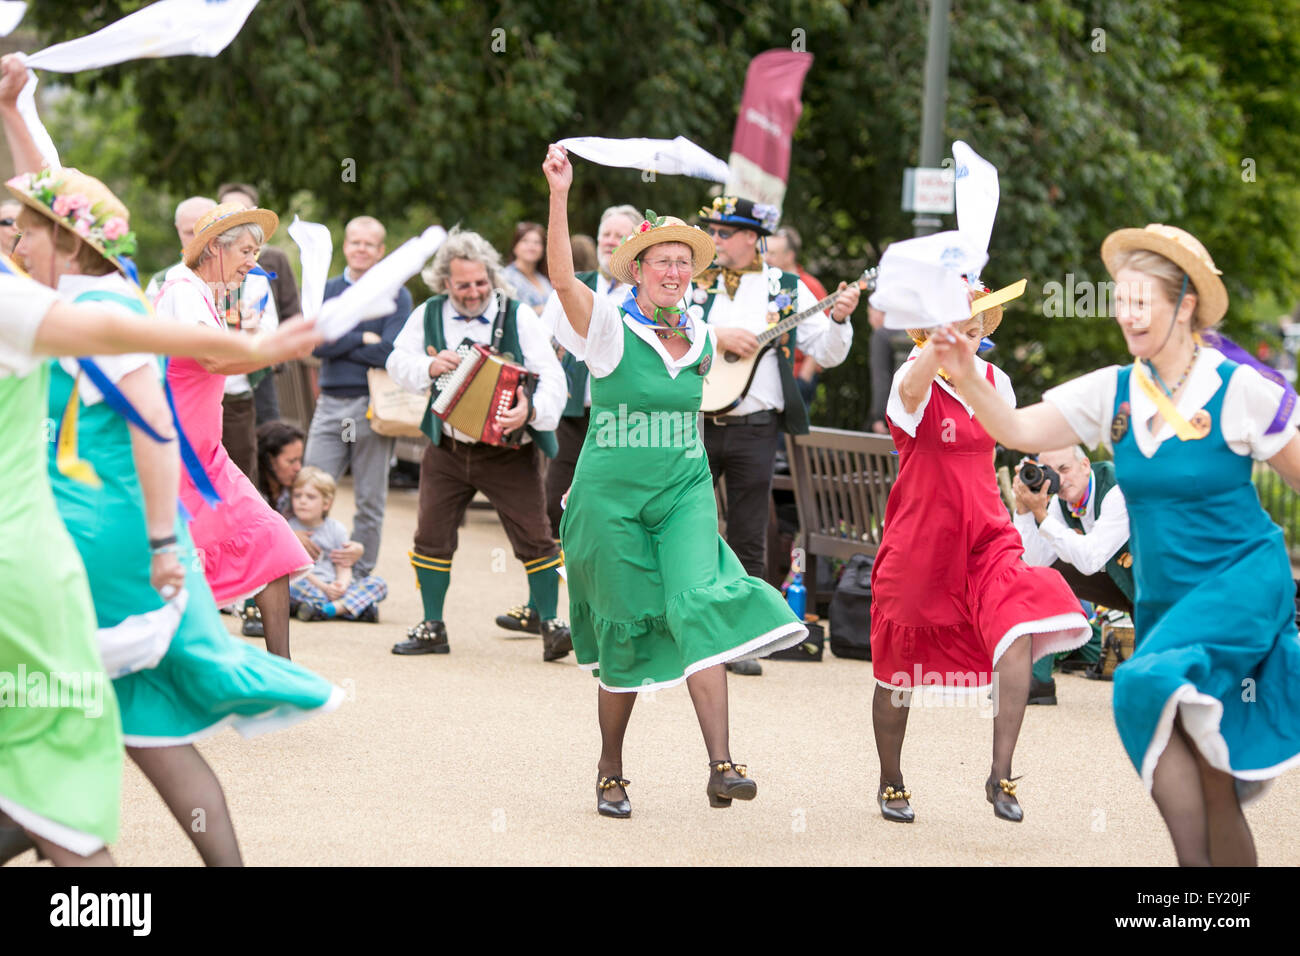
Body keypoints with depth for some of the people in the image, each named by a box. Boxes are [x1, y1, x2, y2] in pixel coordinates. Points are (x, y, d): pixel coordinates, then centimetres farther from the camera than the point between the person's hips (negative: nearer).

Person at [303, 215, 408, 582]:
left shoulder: (396, 296, 2)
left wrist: (338, 345, -6)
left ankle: (361, 578, 13)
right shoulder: (324, 291, 11)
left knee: (370, 502, 4)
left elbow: (389, 351, -12)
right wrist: (362, 338, -10)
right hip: (331, 404, 2)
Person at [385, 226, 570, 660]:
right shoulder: (428, 315, 1)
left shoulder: (518, 316, -9)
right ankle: (432, 628, 18)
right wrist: (429, 366, -17)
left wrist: (532, 410, -36)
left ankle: (551, 626, 4)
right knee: (432, 536, 5)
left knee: (534, 537, -6)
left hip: (508, 451, -3)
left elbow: (551, 376, -16)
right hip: (447, 449, 3)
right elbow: (397, 362, 5)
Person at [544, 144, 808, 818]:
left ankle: (721, 765, -28)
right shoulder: (610, 328, -7)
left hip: (684, 492, 3)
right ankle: (610, 771, 23)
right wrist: (559, 195, -34)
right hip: (611, 496, -3)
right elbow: (561, 277, -24)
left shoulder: (700, 339, 9)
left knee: (699, 603, -19)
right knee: (624, 630, 2)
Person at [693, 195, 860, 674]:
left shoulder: (787, 288, 7)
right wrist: (719, 336, -15)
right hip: (694, 422, 0)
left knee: (748, 541, 4)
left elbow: (827, 353, 4)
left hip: (755, 429, 0)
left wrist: (838, 319, -14)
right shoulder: (693, 282, 7)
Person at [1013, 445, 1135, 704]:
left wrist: (1041, 514, -35)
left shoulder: (1118, 492, -29)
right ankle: (1039, 680, -6)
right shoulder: (1061, 501, -6)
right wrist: (1023, 508, -20)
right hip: (1117, 581, 7)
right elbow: (1037, 562, -9)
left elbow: (1089, 561, -35)